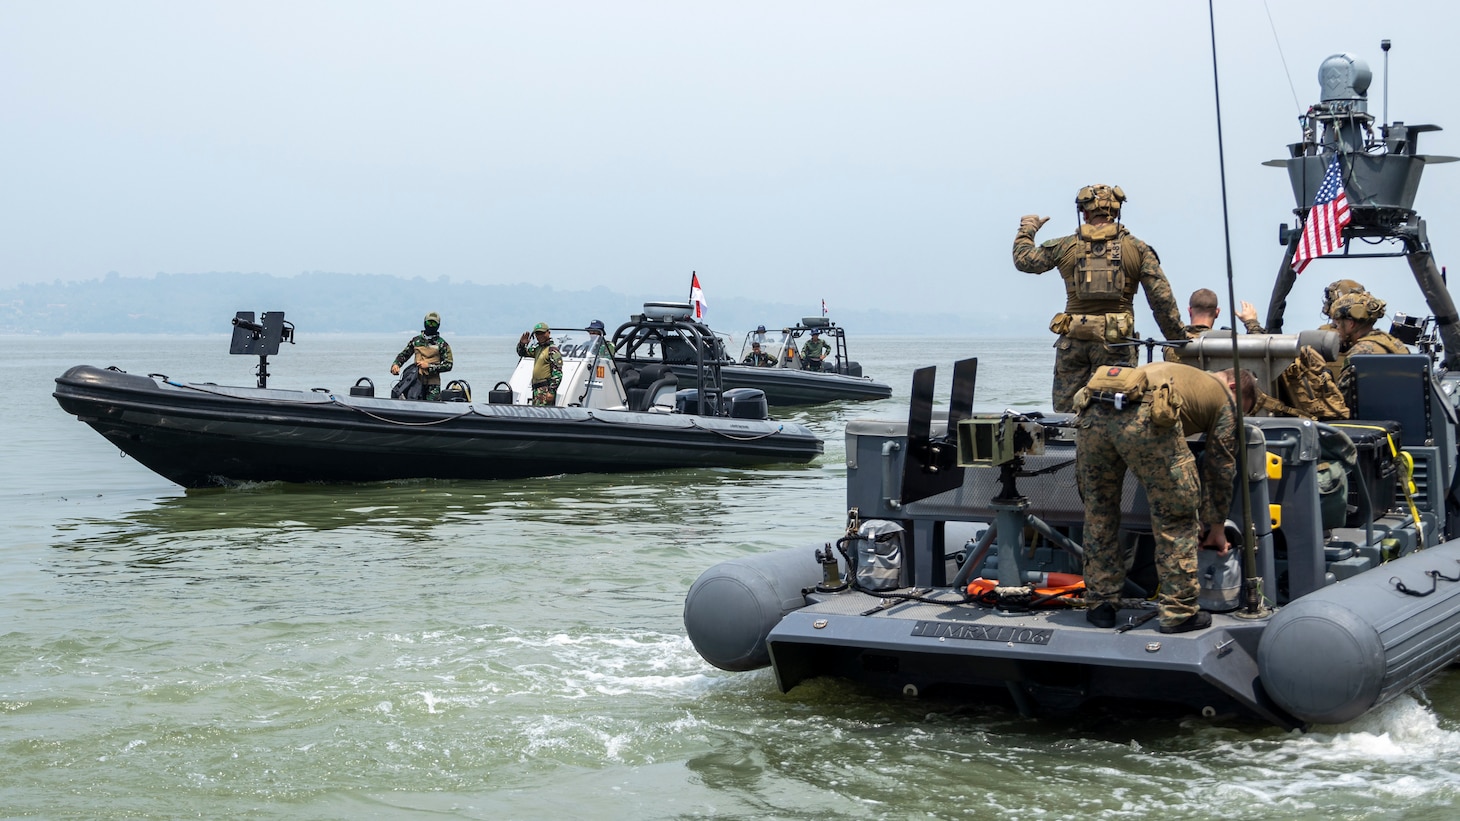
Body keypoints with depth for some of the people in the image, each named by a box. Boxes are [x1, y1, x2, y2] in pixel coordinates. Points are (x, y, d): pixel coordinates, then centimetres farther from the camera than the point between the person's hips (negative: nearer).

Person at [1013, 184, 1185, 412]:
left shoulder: (1065, 247, 4)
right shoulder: (1137, 249, 2)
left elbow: (1023, 260, 17)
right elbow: (1162, 299, 0)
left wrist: (1027, 229, 35)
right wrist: (1177, 338, 7)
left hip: (1072, 340, 1)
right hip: (1115, 341, -1)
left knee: (1065, 412, 6)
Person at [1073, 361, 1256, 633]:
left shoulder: (1182, 374, 44)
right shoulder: (1224, 397, 26)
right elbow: (1220, 469, 28)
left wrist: (1193, 517, 50)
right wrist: (1217, 527, 41)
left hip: (1092, 412, 6)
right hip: (1143, 417, -6)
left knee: (1098, 513, 21)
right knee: (1175, 519, 10)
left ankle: (1101, 605, 26)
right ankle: (1179, 611, 15)